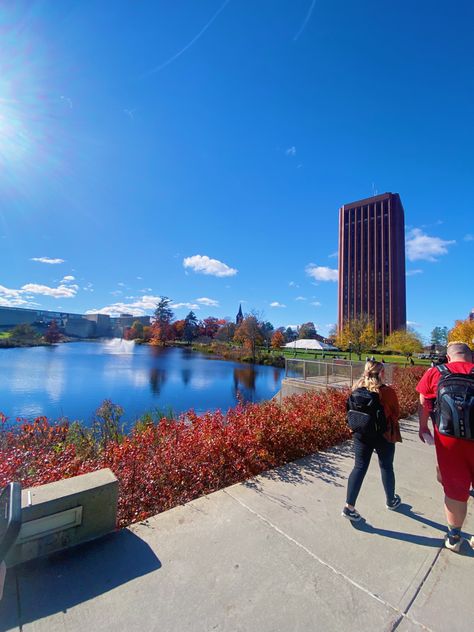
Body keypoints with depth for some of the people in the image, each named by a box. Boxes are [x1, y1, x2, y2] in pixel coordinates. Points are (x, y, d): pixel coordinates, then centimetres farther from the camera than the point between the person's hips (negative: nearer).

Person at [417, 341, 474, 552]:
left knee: (454, 489, 14)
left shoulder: (435, 373, -2)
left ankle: (454, 537, 29)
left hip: (448, 438, -1)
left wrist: (423, 427, 16)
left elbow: (423, 404, 3)